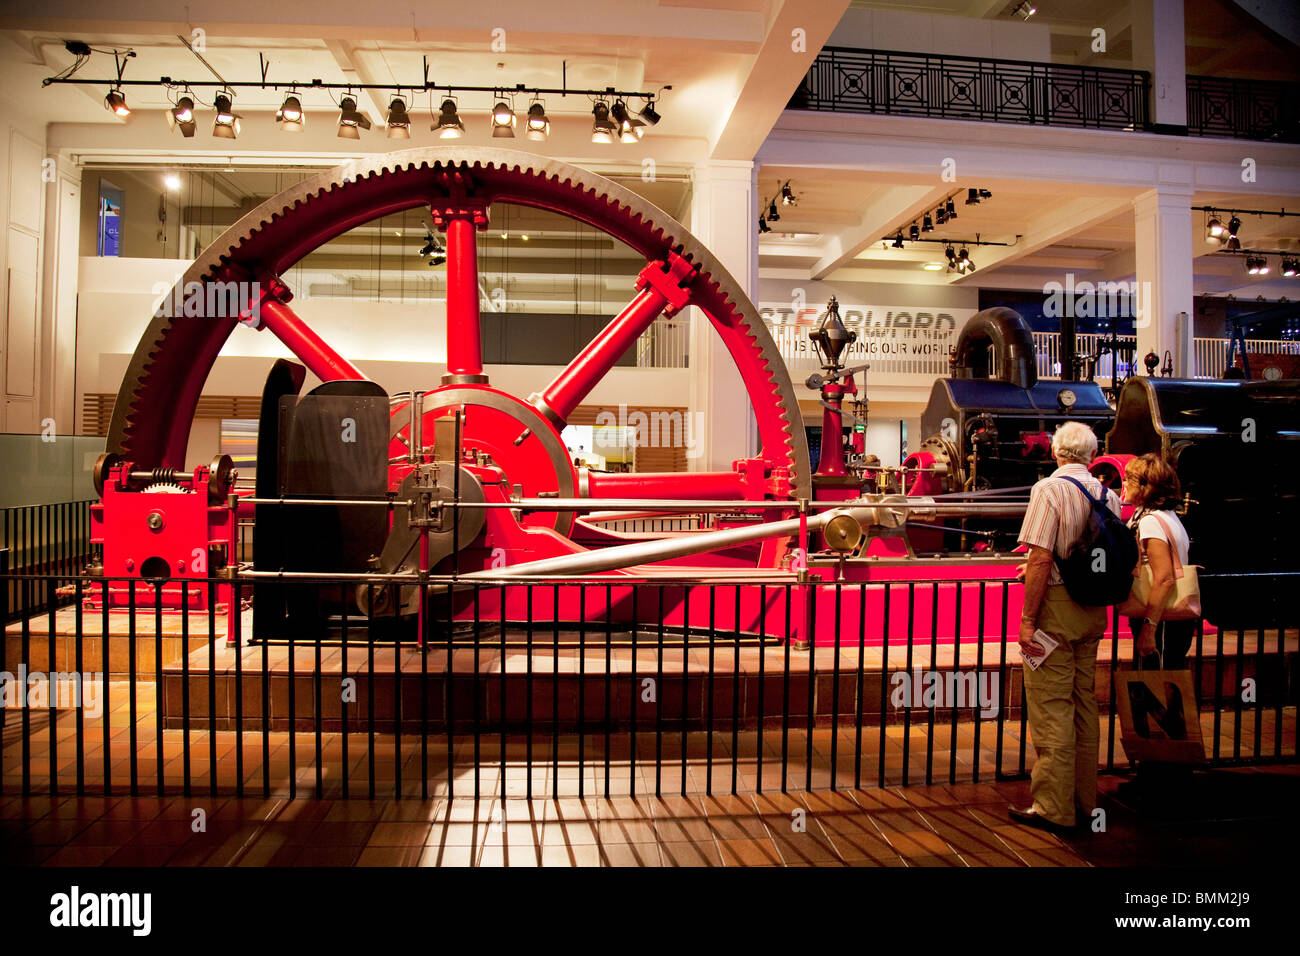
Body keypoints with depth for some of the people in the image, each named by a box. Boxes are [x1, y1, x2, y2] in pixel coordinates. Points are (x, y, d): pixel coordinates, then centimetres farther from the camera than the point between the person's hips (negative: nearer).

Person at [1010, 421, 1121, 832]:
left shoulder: (1050, 489, -13)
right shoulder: (1107, 494, 7)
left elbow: (1041, 559, -19)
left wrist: (1027, 619, -15)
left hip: (1056, 605, -7)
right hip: (1093, 612, 7)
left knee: (1051, 707, -1)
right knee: (1083, 702, 17)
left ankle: (1053, 807, 6)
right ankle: (1083, 796, 29)